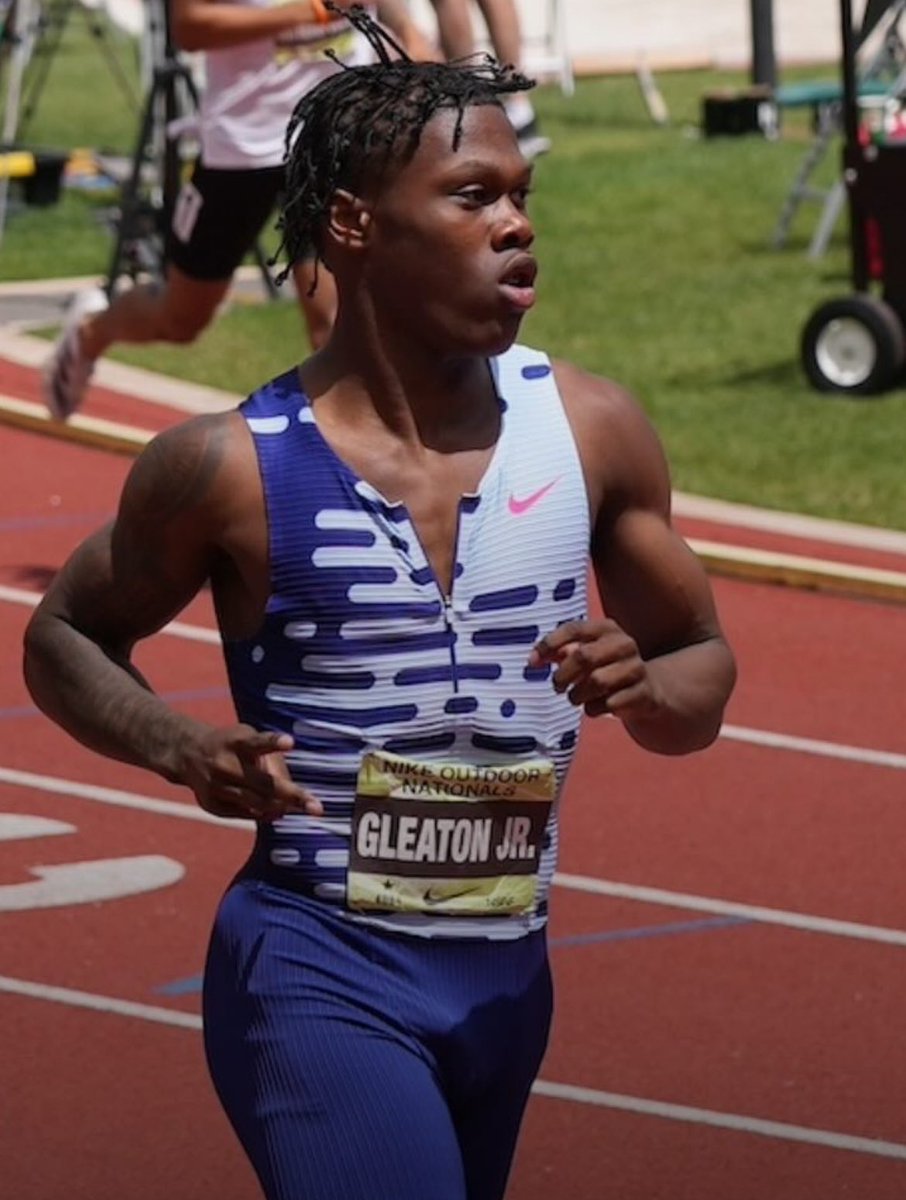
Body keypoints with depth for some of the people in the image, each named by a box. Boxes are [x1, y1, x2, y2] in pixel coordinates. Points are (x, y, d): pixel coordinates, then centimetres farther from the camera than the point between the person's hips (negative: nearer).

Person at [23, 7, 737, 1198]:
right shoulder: (235, 468, -10)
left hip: (508, 972, 5)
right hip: (320, 971, -5)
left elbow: (706, 671, 11)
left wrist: (644, 686, -12)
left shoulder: (591, 429, 0)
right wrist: (182, 747, -14)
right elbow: (62, 638, 6)